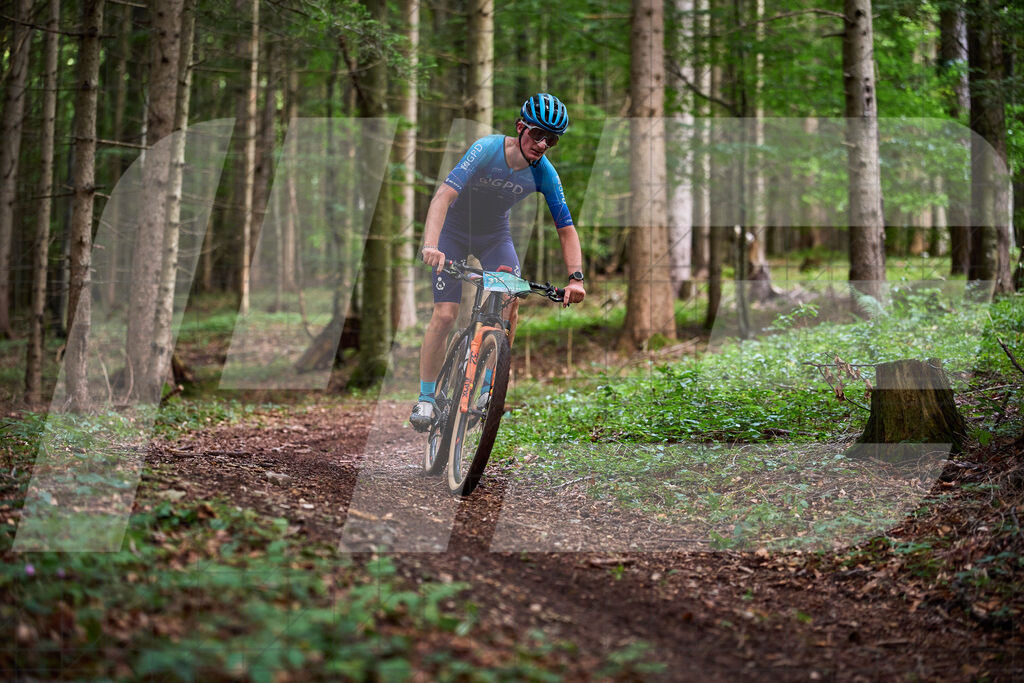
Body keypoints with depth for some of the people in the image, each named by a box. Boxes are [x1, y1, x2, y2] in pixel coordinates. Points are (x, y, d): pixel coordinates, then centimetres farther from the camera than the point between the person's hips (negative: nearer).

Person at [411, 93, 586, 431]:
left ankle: (488, 386, -4)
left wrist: (575, 278, -29)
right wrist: (430, 246, -54)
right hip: (454, 231, -3)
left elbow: (567, 229, -14)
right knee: (444, 314, -13)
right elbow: (443, 195, -39)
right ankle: (425, 398, 2)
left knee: (510, 301, -21)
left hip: (495, 236, 3)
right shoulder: (487, 149, -29)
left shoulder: (544, 174, -18)